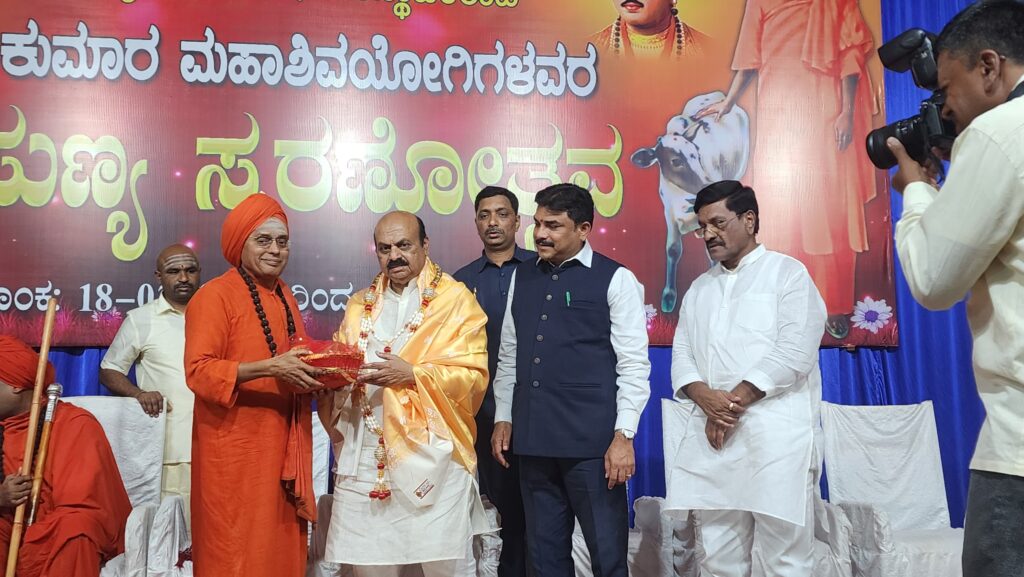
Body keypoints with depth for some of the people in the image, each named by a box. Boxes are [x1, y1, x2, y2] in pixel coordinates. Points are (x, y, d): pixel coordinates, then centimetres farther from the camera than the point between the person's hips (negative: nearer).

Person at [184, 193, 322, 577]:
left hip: (282, 445, 7)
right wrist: (269, 368, -26)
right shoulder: (215, 295, -9)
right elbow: (198, 371, -17)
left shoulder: (285, 297, 13)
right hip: (235, 449, -7)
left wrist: (313, 373, 1)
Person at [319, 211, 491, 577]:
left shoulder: (456, 299, 1)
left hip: (431, 454, -4)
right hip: (365, 455, 4)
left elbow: (474, 375, -7)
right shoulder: (360, 305, 17)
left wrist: (412, 375, -19)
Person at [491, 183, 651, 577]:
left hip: (592, 442, -5)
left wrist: (623, 435, -12)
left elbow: (633, 364, -7)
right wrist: (503, 418, 12)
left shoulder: (615, 279, -4)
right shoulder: (522, 277, 11)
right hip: (533, 440, 5)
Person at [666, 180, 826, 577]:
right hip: (712, 433, 5)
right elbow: (681, 354, 14)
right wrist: (705, 397, -7)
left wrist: (735, 401, -11)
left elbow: (794, 352, -8)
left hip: (775, 433, -5)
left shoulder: (788, 273, 4)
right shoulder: (699, 288, 22)